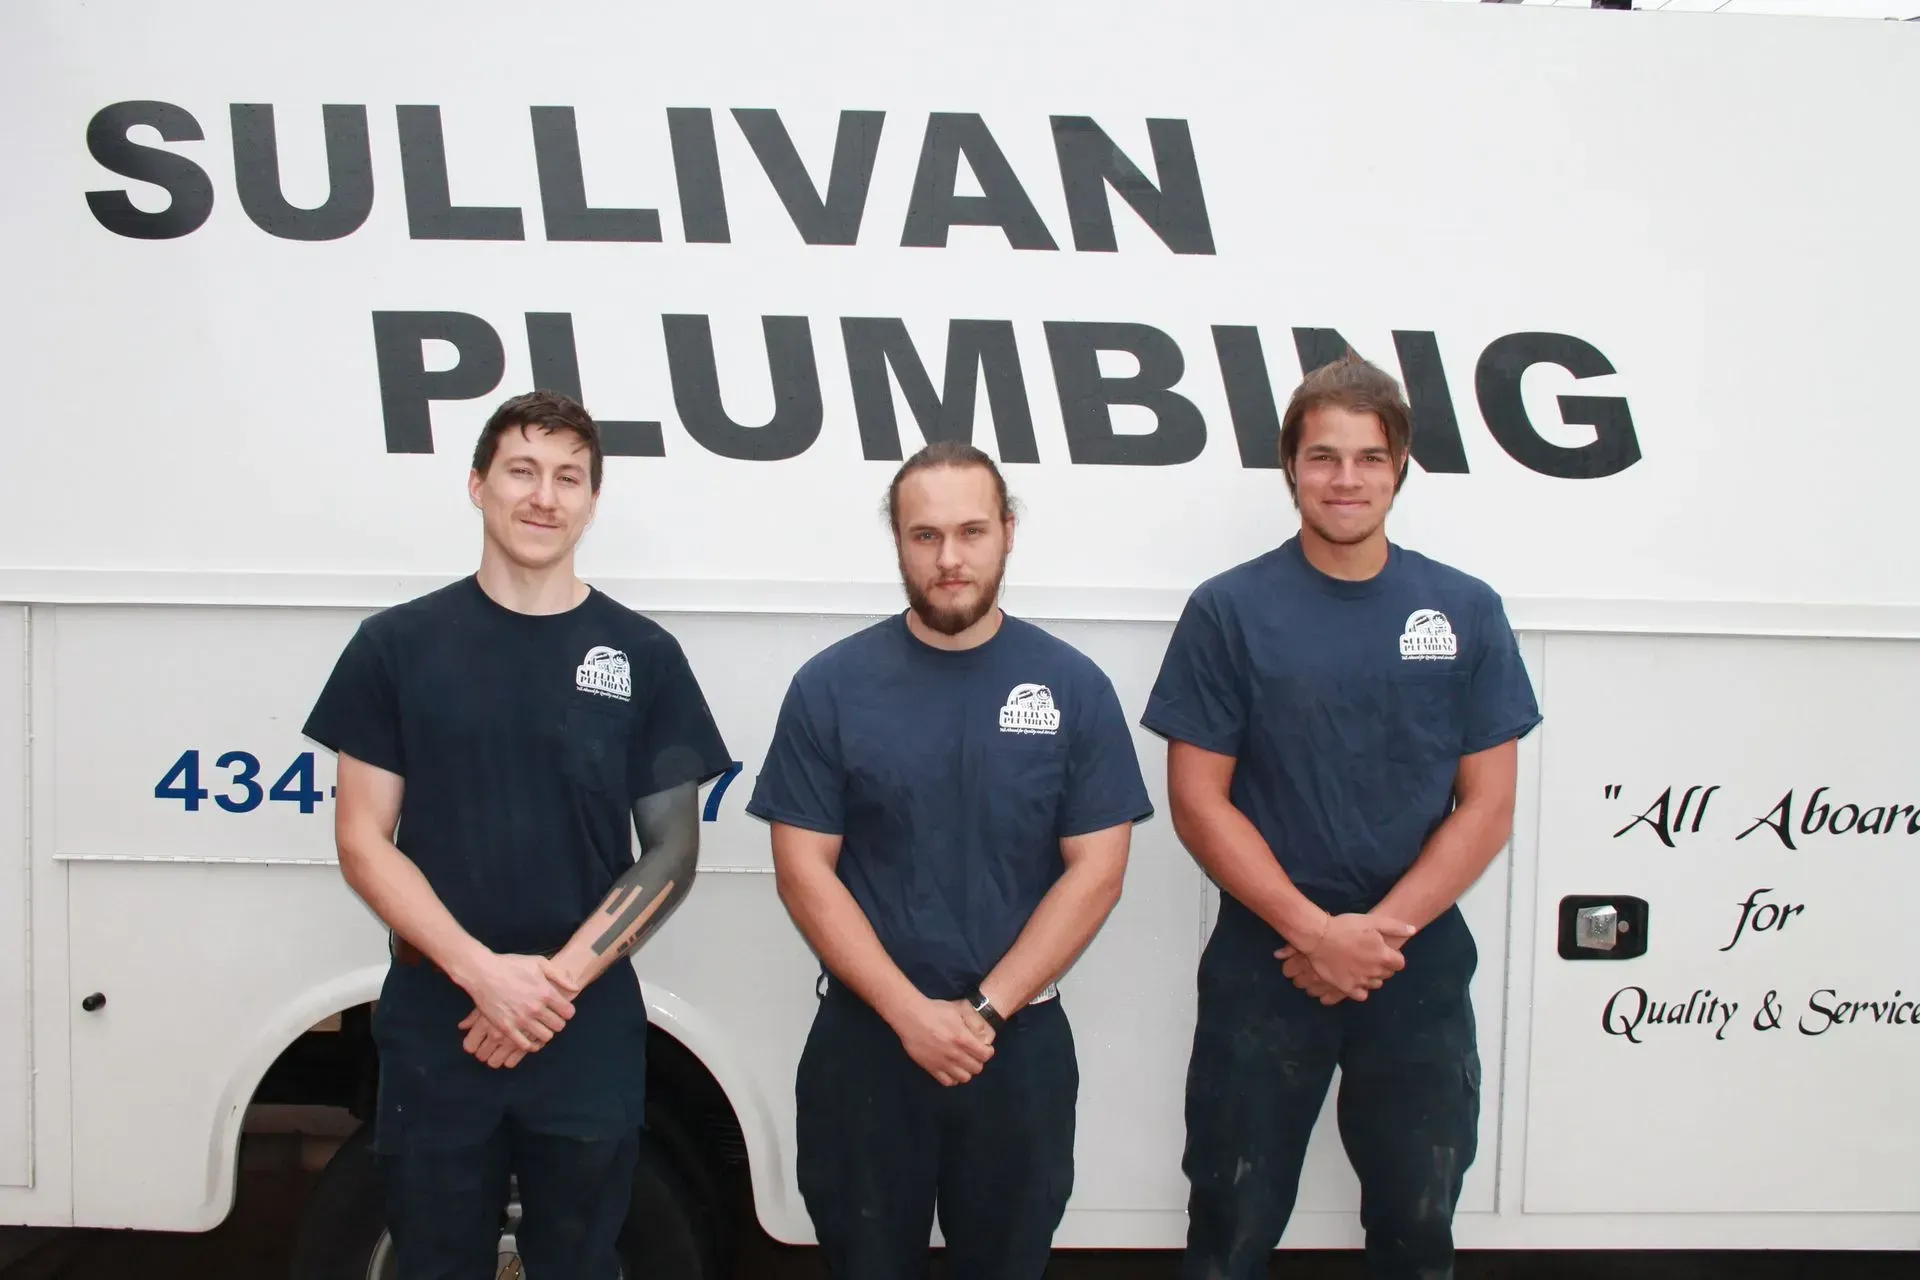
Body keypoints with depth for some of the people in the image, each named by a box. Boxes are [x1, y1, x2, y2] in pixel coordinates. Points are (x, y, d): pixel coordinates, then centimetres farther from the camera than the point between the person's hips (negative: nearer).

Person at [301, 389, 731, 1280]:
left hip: (590, 1037, 0)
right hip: (433, 1032, 0)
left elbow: (671, 851, 0)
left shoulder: (643, 656, 1)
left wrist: (559, 981, -12)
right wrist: (482, 971, -15)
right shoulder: (398, 645, 0)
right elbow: (363, 840, -3)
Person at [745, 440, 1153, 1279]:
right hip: (865, 1040, 0)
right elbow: (804, 870, -6)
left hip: (1022, 1045, 1)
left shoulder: (1073, 687, -1)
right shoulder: (830, 685, -2)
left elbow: (1095, 871, -4)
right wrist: (911, 1013, -14)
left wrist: (984, 1010, -12)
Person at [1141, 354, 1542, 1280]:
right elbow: (1198, 800, -7)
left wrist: (1380, 931, -12)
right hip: (1262, 969, -2)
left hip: (1420, 971, 2)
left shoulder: (1465, 612, 2)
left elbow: (1487, 807, 0)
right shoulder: (1230, 610, -4)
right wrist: (1317, 931, -15)